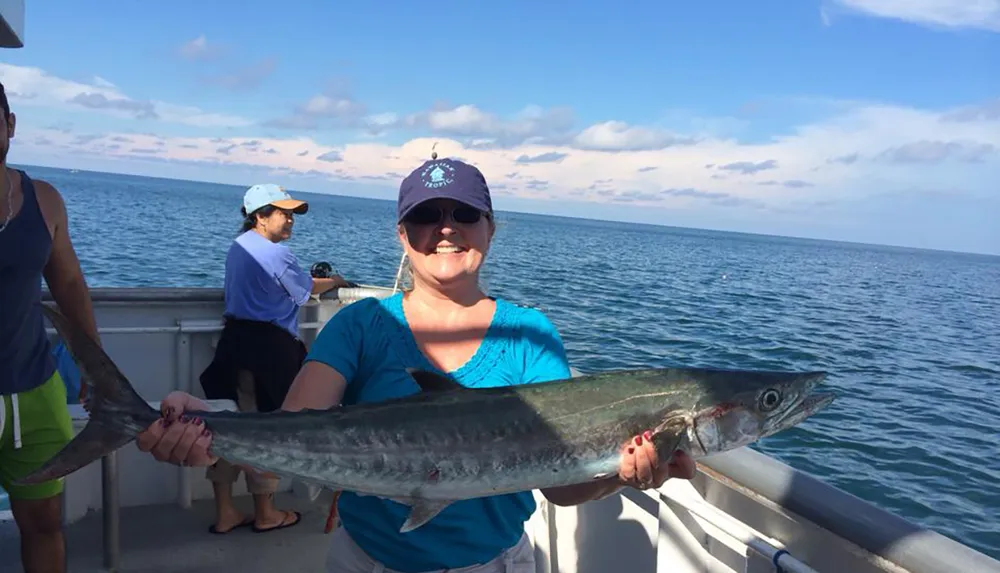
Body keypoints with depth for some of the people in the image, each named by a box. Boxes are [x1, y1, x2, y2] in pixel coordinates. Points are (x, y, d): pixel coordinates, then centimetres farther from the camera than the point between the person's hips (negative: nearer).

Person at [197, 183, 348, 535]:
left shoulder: (238, 246, 11)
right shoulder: (276, 253, -15)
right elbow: (307, 290, -2)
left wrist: (312, 279, 20)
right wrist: (334, 281, 17)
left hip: (234, 338, 8)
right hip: (268, 347, -8)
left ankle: (224, 513, 21)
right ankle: (265, 514, 21)